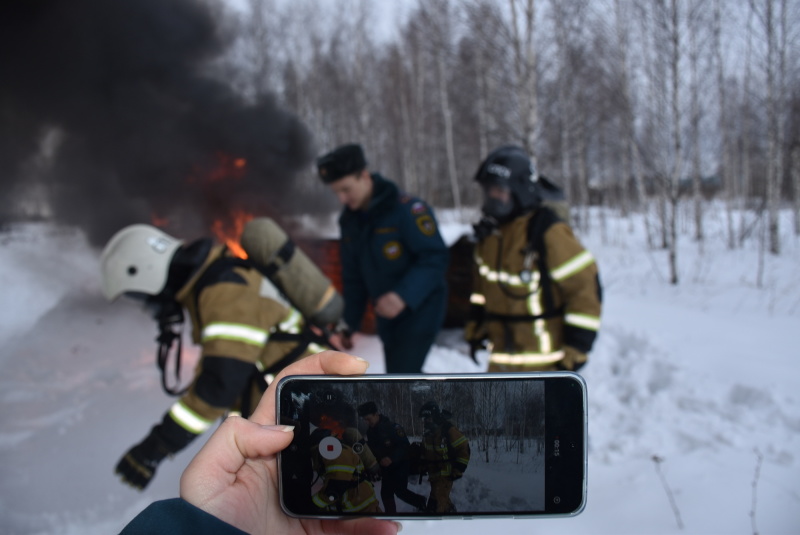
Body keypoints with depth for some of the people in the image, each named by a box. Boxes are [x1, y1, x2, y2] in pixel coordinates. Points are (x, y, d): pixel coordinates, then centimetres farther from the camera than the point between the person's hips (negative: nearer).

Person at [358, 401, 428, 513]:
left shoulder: (392, 427, -21)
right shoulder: (370, 431, 0)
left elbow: (405, 445, -25)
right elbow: (371, 449, 10)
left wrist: (392, 458, -37)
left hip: (401, 463, -6)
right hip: (386, 466, 6)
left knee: (399, 490, -9)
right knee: (385, 493, 3)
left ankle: (421, 501, 17)